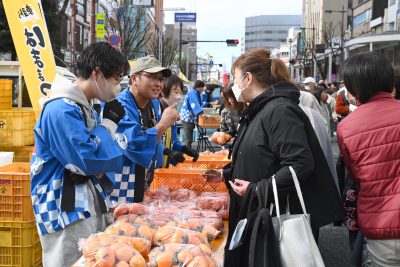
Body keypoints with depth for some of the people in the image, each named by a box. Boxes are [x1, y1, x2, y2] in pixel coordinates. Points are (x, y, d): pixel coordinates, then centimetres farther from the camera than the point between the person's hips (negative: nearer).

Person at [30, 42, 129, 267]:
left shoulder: (85, 108, 12)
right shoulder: (61, 110, -19)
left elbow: (107, 158, 15)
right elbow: (90, 159, -23)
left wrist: (100, 169, -8)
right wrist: (110, 122, -11)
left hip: (90, 207, 9)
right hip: (67, 213, -9)